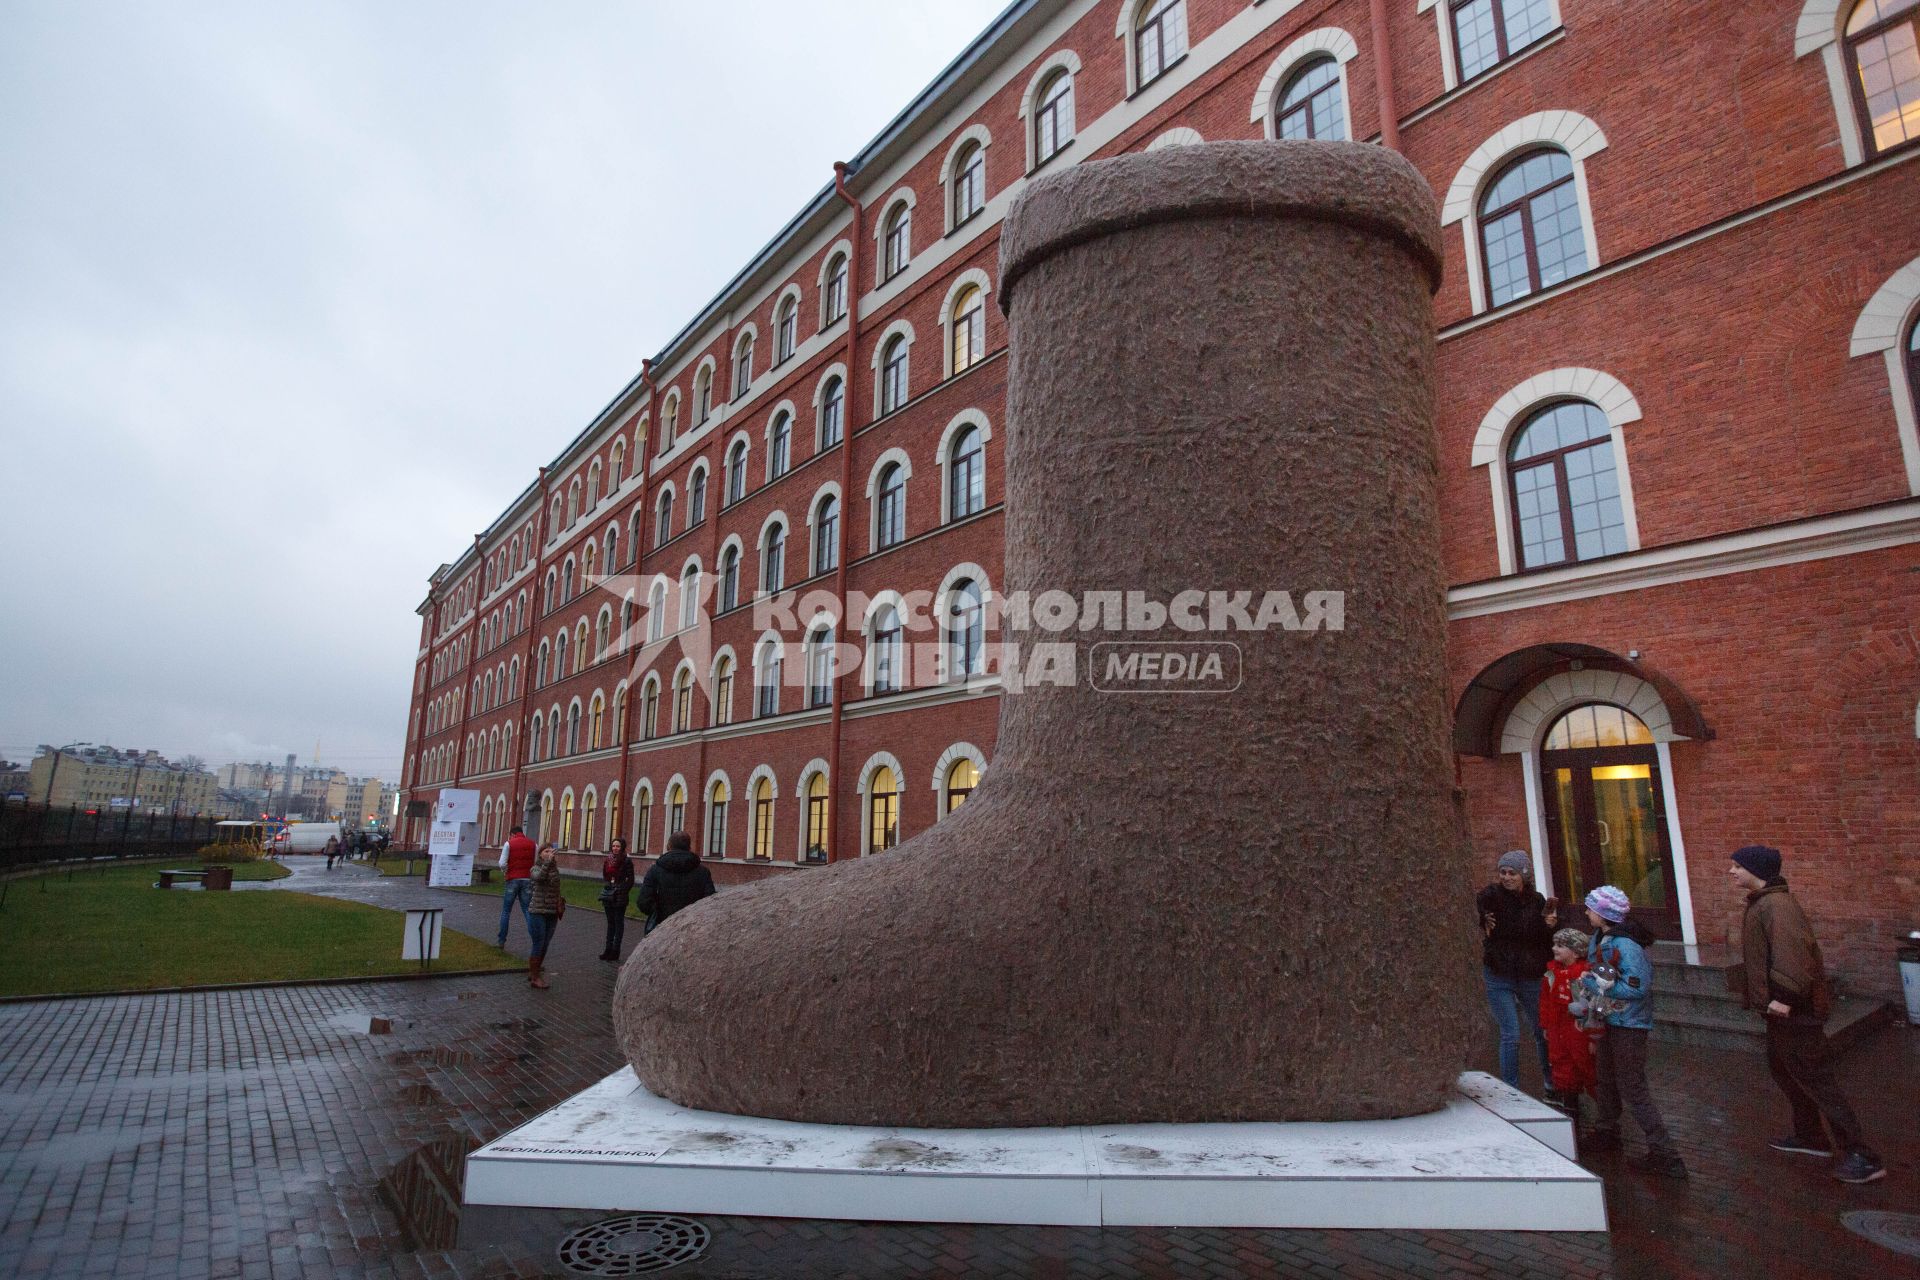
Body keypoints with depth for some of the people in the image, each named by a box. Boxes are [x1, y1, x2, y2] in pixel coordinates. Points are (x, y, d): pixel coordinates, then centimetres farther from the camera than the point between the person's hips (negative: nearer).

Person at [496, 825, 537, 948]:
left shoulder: (509, 843, 0)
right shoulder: (533, 844, 6)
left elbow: (502, 864, -7)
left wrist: (505, 869, 13)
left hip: (513, 879, -2)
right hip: (527, 880, 2)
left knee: (506, 911, 12)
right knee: (527, 911, 4)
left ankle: (501, 940, 16)